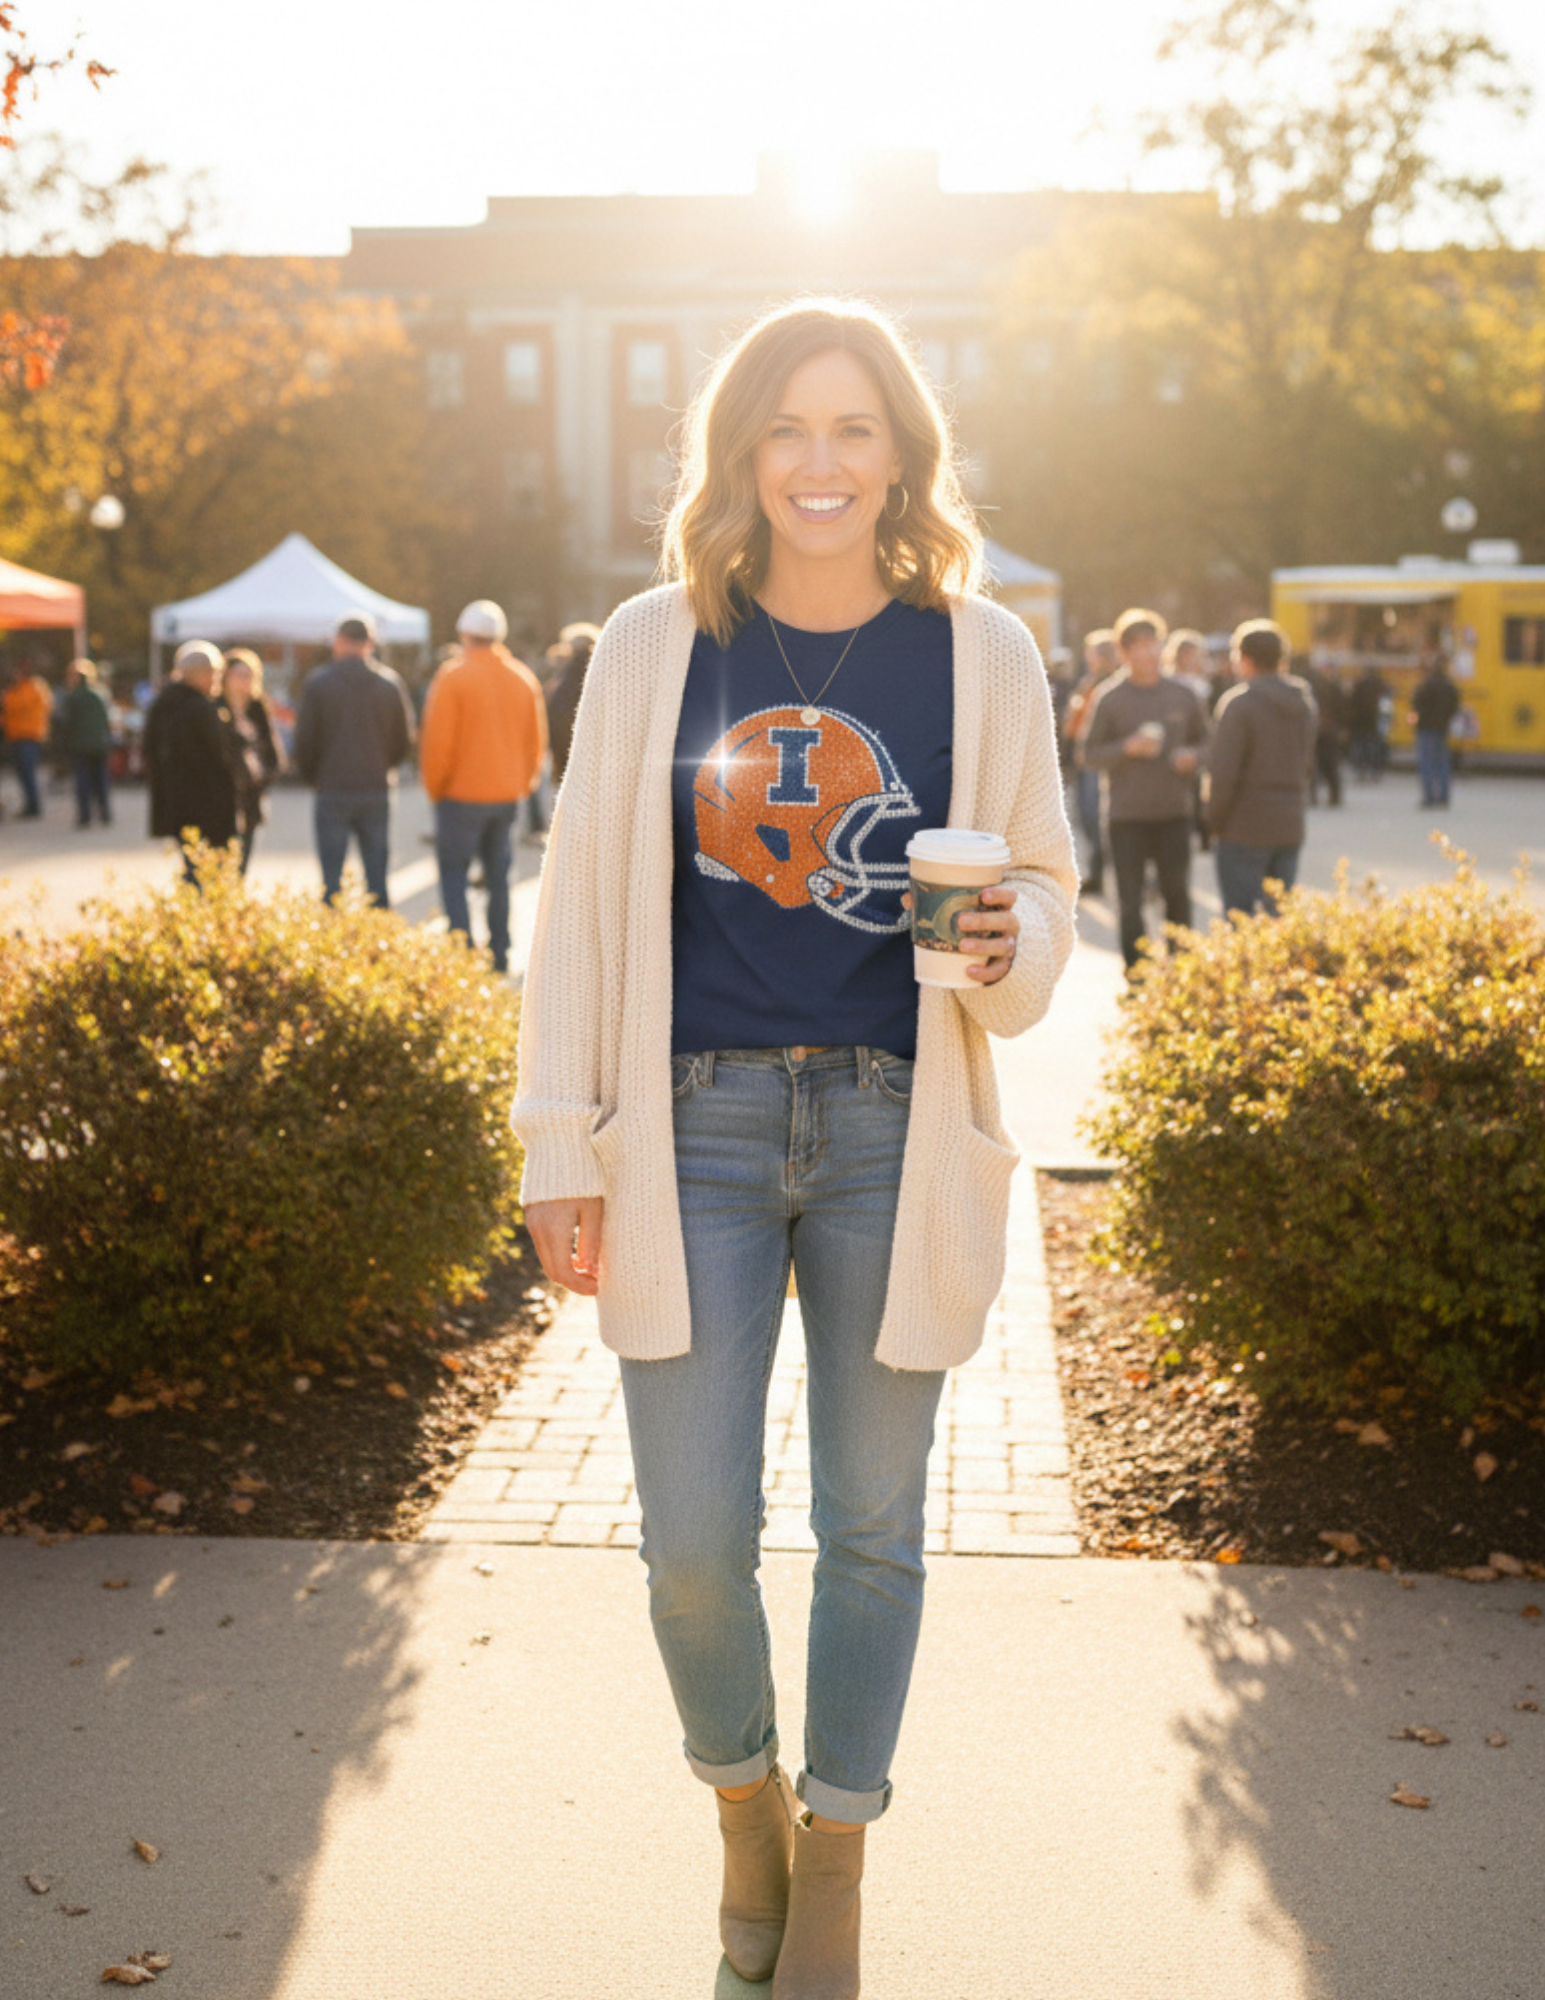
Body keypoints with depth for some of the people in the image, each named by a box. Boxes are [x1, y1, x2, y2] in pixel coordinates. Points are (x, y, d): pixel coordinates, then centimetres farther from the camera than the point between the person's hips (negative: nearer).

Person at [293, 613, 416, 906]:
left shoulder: (318, 683, -4)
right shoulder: (390, 684, 1)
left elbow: (305, 741, -3)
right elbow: (404, 741, 5)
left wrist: (312, 777, 14)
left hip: (333, 792, -2)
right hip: (377, 791, 2)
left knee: (332, 879, 2)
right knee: (377, 877, 6)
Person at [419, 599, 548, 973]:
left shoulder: (454, 676, -11)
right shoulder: (523, 678, 6)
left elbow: (438, 741, -11)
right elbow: (537, 739, 9)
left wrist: (434, 787, 1)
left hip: (463, 793, -5)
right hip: (507, 794, 5)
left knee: (453, 874, 2)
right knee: (499, 877, 11)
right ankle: (499, 955, 13)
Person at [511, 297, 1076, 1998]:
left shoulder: (979, 654, 1)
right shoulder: (653, 644, 1)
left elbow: (1041, 878, 9)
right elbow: (583, 902, 3)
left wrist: (1012, 941, -16)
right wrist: (560, 1149, 0)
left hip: (896, 1136, 0)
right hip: (695, 1124, 0)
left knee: (870, 1528, 11)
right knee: (693, 1542, 2)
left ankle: (833, 1863, 33)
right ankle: (743, 1806, 34)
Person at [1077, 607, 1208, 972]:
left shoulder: (1182, 696, 6)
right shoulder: (1108, 698, -3)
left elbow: (1204, 741, 16)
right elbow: (1088, 753, -3)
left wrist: (1192, 756, -6)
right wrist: (1128, 748, -17)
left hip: (1174, 812, 3)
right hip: (1127, 816, -2)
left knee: (1178, 893, 9)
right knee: (1129, 898, 2)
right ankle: (1136, 971, 10)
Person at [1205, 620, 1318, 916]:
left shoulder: (1239, 703, -14)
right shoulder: (1305, 702, 10)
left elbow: (1223, 772, -16)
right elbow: (1308, 765, 14)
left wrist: (1215, 819, -4)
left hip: (1244, 829, -7)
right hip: (1290, 828, 7)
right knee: (1281, 913, 12)